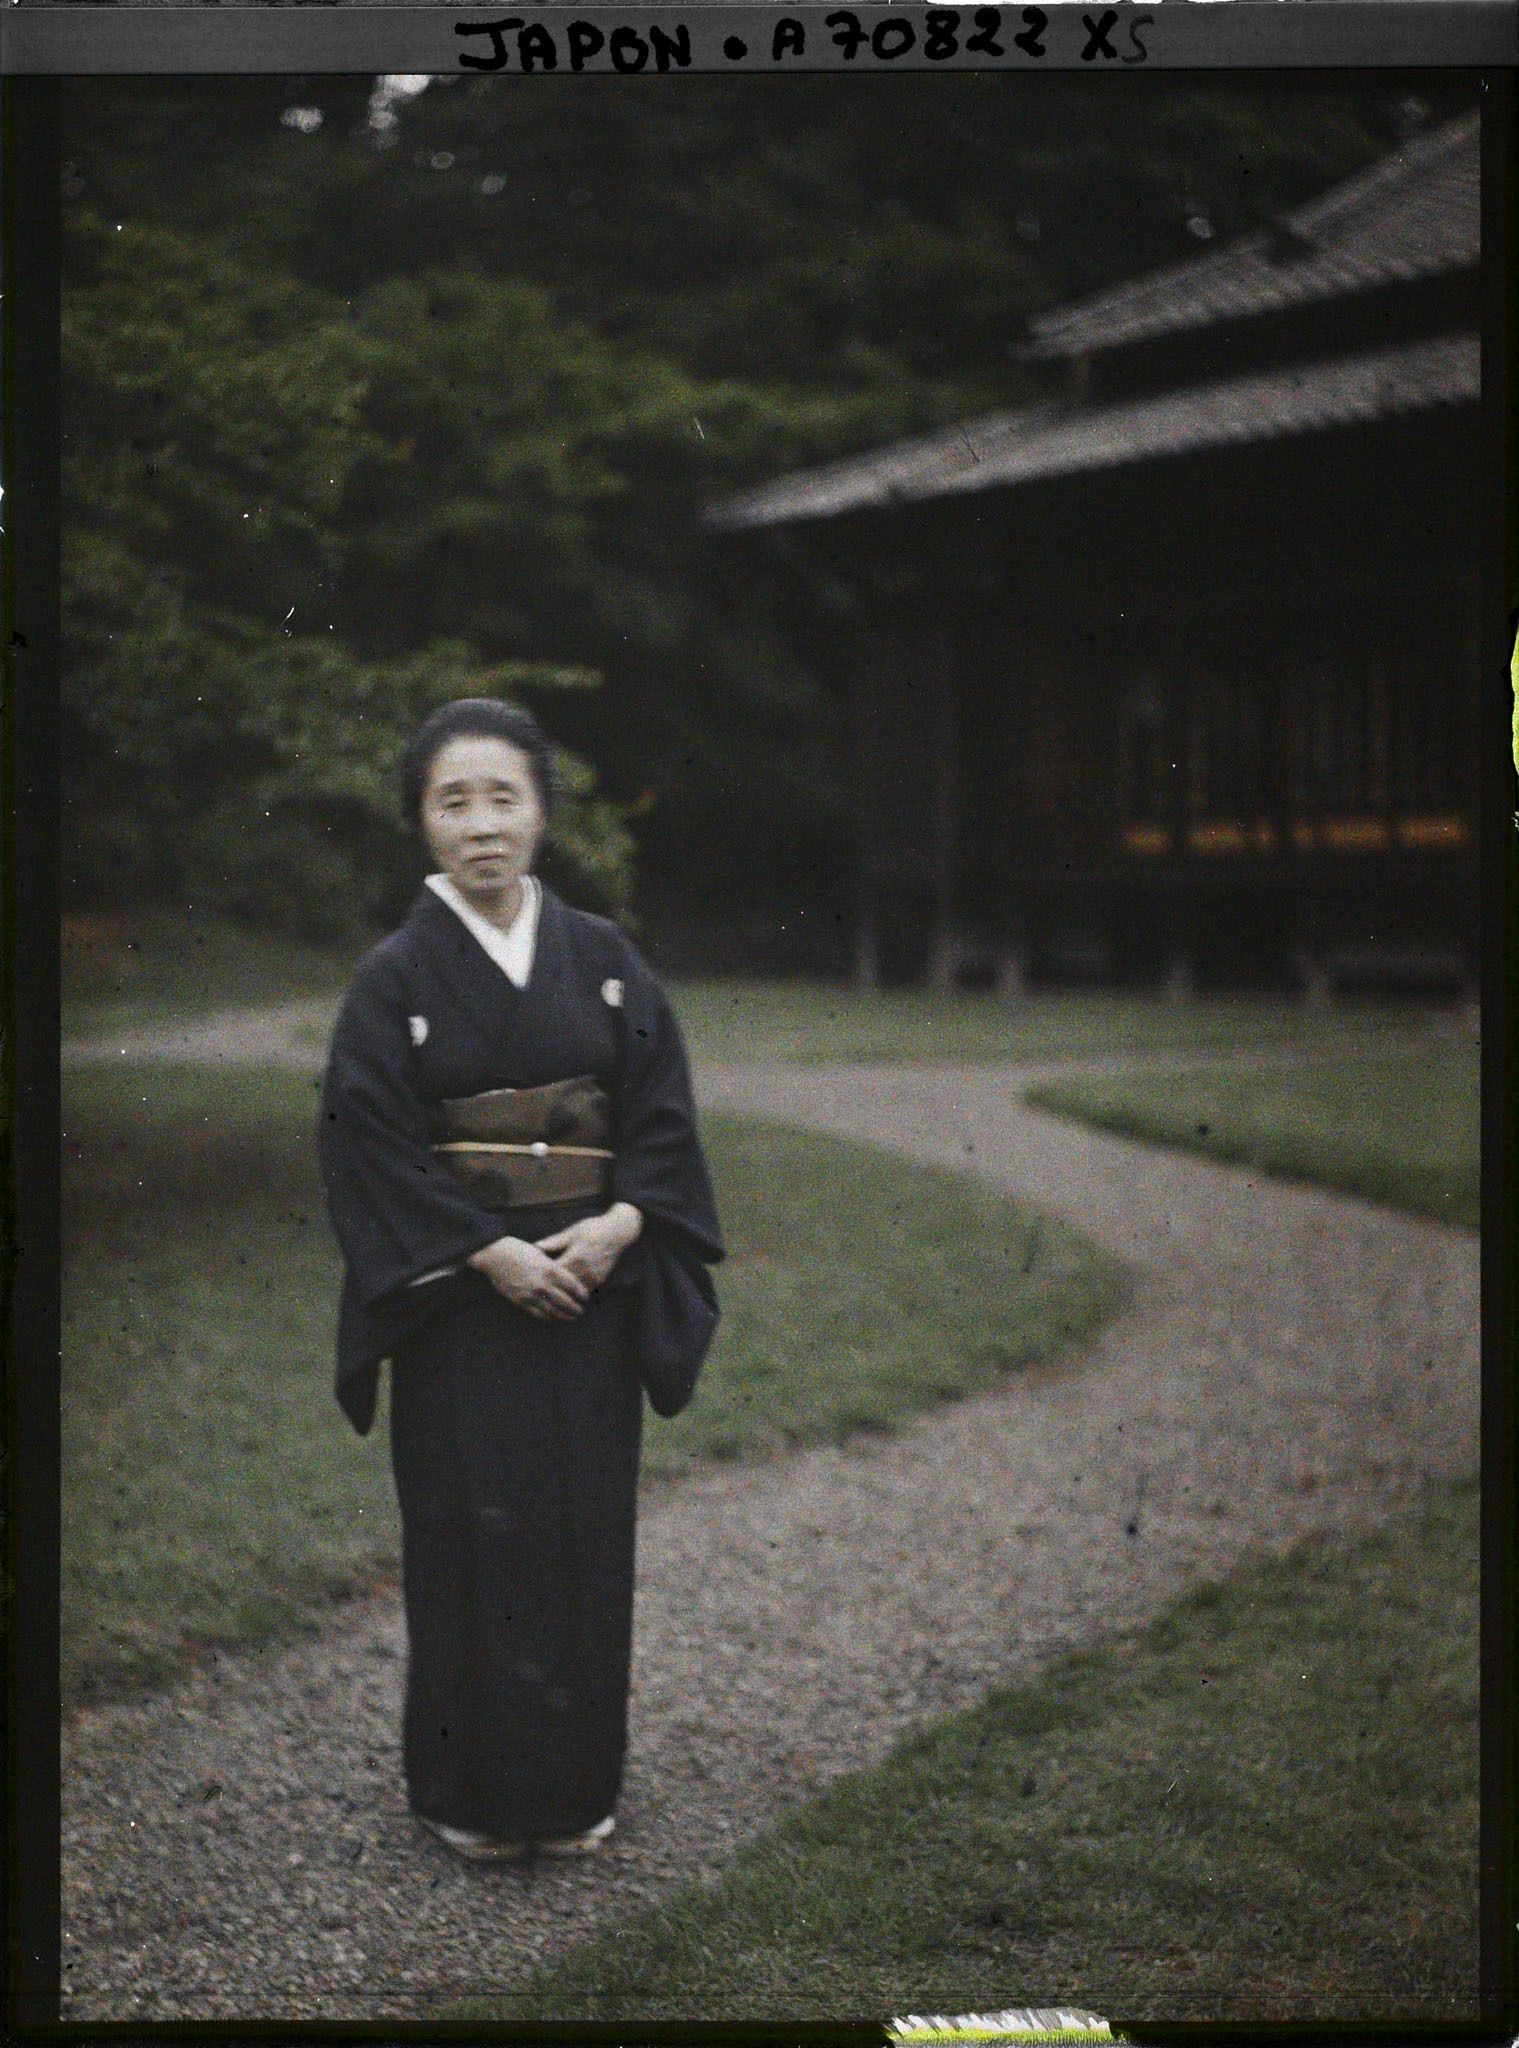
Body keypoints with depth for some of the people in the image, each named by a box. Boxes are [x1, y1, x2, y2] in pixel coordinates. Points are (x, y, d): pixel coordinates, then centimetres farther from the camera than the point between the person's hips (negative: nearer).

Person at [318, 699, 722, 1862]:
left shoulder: (604, 960, 5)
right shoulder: (396, 978, -3)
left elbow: (663, 1115, 5)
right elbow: (373, 1146, -7)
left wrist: (618, 1225, -12)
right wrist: (491, 1252, -14)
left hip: (593, 1286, 3)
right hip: (460, 1298, -2)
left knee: (586, 1524, 6)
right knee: (472, 1527, 1)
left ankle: (576, 1782, 20)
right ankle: (472, 1789, 16)